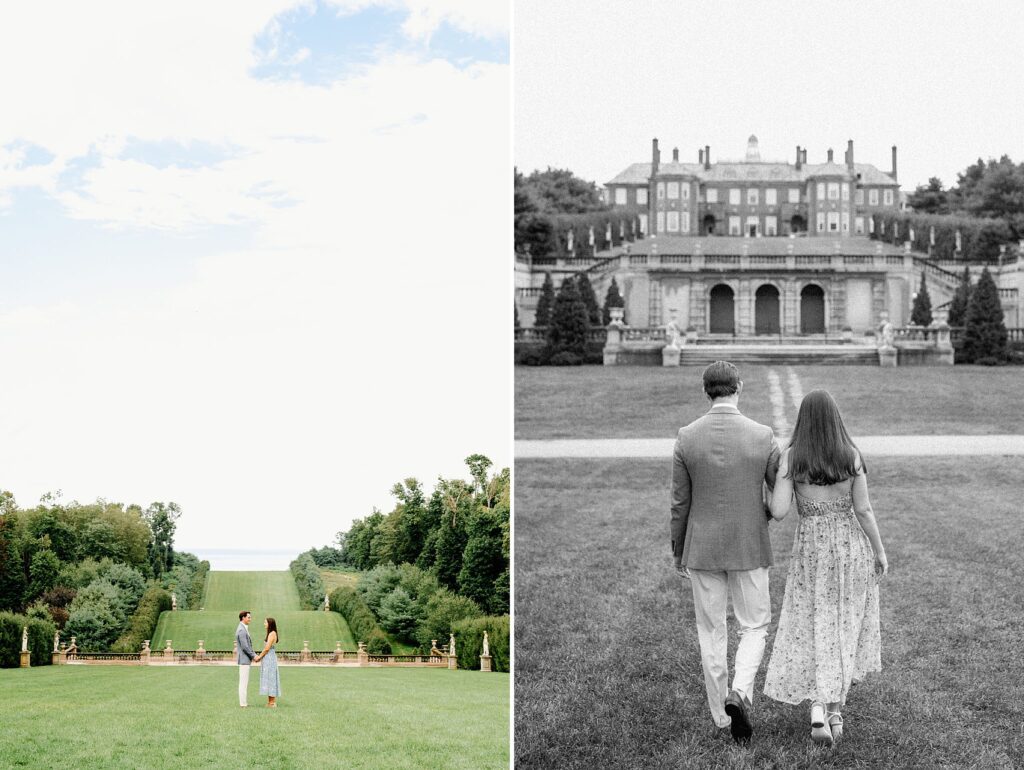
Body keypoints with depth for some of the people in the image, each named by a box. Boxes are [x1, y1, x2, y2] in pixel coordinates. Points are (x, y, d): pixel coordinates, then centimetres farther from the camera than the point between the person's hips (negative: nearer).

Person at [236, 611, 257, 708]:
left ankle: (244, 702, 17)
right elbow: (244, 647, -21)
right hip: (244, 660, -10)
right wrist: (253, 656, -11)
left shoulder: (243, 629, 15)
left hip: (246, 660, 10)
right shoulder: (242, 630, -17)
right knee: (243, 682, -7)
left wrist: (254, 655, 12)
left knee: (244, 682, 12)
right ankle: (243, 704, -5)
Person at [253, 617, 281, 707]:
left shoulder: (272, 634, -15)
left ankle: (272, 702, -4)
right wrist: (260, 657, 10)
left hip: (269, 658, -10)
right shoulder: (271, 633, 15)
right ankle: (270, 701, 14)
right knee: (269, 679, 11)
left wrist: (259, 656, -8)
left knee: (270, 679, -6)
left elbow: (267, 648, -18)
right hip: (267, 658, 10)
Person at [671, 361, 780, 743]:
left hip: (702, 549, 1)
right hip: (750, 547, -1)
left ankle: (723, 717, 18)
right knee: (754, 627, 14)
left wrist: (677, 551, 9)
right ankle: (738, 694, -9)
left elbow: (680, 503, -3)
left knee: (711, 633, 12)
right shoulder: (763, 436, -11)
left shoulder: (686, 438, -9)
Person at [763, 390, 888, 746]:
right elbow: (863, 510, -6)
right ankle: (835, 708, 18)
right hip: (851, 546, 1)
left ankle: (818, 707, -8)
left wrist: (778, 491, 9)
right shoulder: (851, 455, -8)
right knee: (844, 628, 14)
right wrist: (880, 552, 5)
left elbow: (778, 511, -13)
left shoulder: (791, 456, -10)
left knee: (812, 630, 8)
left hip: (810, 549, -1)